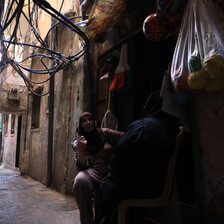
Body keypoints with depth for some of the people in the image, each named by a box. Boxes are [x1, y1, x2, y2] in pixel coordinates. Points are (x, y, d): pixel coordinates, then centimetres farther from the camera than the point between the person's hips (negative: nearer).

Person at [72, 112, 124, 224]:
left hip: (112, 171, 0)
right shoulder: (78, 143, 14)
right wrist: (80, 150, -14)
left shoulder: (104, 133, 11)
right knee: (80, 180, -34)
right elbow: (81, 167, 3)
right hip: (94, 172, 0)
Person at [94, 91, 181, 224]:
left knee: (104, 189, 20)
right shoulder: (175, 131, -1)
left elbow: (119, 155, -13)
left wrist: (113, 176, 6)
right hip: (156, 190, 6)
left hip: (133, 188, -6)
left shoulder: (141, 125, -17)